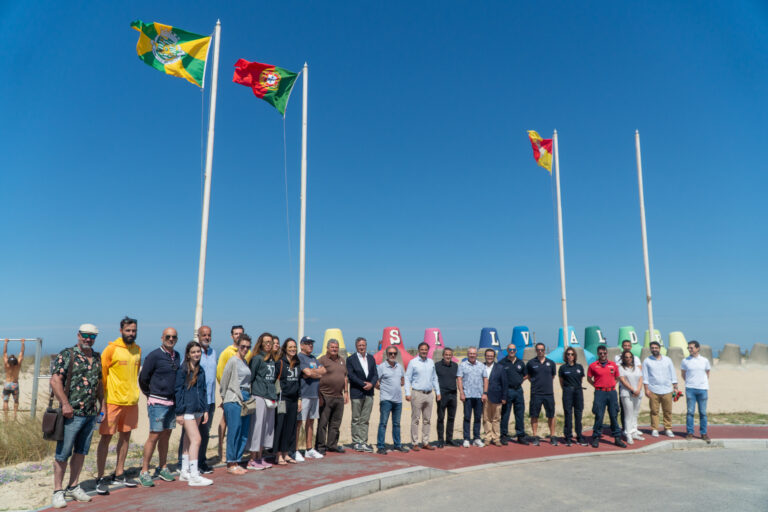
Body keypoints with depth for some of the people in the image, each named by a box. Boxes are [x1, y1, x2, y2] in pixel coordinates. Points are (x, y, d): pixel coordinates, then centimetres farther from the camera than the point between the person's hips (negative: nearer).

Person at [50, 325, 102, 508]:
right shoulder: (67, 355, -7)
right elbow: (55, 380, -14)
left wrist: (101, 404, 15)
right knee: (63, 453, 2)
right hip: (72, 413, -6)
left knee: (81, 451, 14)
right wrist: (65, 404, -18)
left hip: (91, 414, 6)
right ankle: (58, 491, 14)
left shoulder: (97, 358, 12)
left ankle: (74, 487, 25)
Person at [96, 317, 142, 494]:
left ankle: (119, 474, 26)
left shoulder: (138, 349, 7)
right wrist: (102, 400, -10)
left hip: (131, 401, 6)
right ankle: (100, 478, 12)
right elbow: (101, 374, -8)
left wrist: (133, 392, 15)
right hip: (113, 401, -6)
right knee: (106, 437, 2)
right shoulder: (111, 349, -10)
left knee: (125, 436, 14)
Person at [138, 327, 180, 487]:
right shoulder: (154, 356, -10)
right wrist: (150, 395, 5)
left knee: (166, 436, 12)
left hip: (172, 402, 6)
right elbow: (143, 378, -5)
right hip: (158, 403, -6)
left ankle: (162, 468, 23)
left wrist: (176, 397, 15)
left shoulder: (177, 356, 10)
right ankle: (144, 472, 7)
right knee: (154, 436, -5)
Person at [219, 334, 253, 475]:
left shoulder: (245, 362, 15)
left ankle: (236, 462, 17)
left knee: (244, 434, 8)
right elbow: (223, 382, -4)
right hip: (233, 400, -7)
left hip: (245, 399, 7)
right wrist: (224, 399, 3)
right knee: (234, 432, -3)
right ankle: (230, 464, 7)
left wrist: (248, 398, 13)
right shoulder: (233, 361, -7)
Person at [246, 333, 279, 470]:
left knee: (268, 426, 11)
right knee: (257, 425, -4)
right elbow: (250, 377, -8)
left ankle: (259, 457, 22)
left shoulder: (273, 359, 15)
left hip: (270, 397, 7)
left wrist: (273, 394, 14)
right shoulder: (257, 358, -6)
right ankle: (252, 460, 6)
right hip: (259, 397, -7)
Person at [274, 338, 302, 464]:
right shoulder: (280, 362, -6)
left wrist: (299, 399, 13)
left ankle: (286, 454, 19)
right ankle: (279, 455, 6)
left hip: (293, 399, 6)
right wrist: (278, 398, -14)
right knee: (280, 426, -3)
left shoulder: (297, 364, 13)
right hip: (283, 398, -6)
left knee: (291, 426, 9)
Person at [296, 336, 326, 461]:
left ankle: (309, 449, 22)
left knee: (311, 421, 13)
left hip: (314, 394, 8)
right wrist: (319, 374, -2)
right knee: (299, 422, -4)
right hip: (303, 394, -8)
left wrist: (312, 372, -9)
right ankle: (295, 451, 3)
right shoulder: (299, 357, -7)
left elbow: (323, 370, 7)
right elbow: (308, 373, -19)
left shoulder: (313, 358, 18)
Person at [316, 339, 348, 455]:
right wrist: (319, 396, -14)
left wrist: (346, 392, 14)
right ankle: (320, 446, 7)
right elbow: (317, 378, -10)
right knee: (322, 423, -1)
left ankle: (332, 445, 22)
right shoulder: (322, 360, -5)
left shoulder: (341, 360, 16)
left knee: (335, 423, 12)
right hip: (326, 397, -6)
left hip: (339, 397, 6)